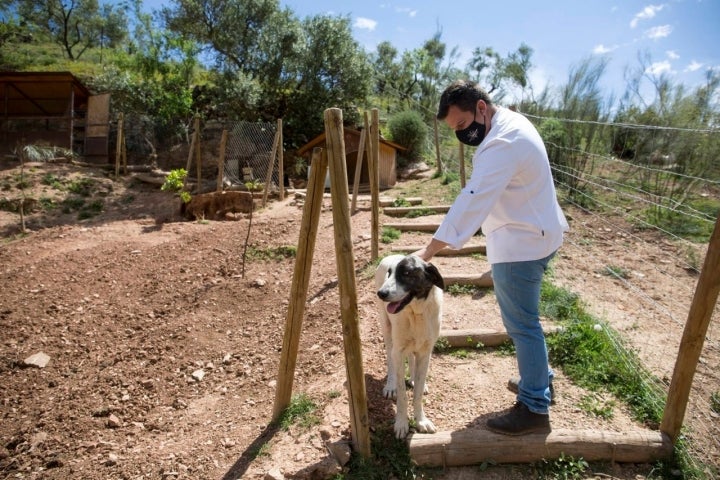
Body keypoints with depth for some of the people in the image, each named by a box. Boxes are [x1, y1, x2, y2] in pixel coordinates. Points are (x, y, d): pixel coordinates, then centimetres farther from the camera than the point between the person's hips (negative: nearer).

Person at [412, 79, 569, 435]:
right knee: (521, 318, 22)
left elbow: (472, 201, -35)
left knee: (521, 324, 1)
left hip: (522, 244, -10)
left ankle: (534, 408, 16)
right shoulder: (509, 123, 7)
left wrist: (428, 251, -36)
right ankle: (538, 377, 40)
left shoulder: (503, 145, -27)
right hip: (531, 235, 11)